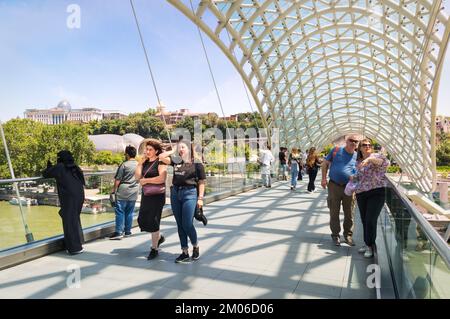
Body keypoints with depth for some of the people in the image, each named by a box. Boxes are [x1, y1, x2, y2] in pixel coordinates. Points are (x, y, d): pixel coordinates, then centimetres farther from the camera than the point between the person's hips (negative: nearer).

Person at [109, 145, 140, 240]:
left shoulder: (124, 164, -11)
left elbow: (118, 180, -9)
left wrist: (114, 189, 2)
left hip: (122, 192, -5)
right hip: (134, 193, 5)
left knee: (120, 212, 0)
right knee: (129, 212, 12)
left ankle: (119, 232, -1)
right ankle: (127, 231, 18)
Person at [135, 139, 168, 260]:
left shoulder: (160, 162, -10)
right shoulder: (145, 162, 10)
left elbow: (162, 178, -23)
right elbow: (137, 176, 1)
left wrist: (146, 180, -16)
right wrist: (140, 161, -3)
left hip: (157, 196, -7)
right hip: (146, 195, 7)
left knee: (153, 221, -1)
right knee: (142, 220, 9)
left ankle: (154, 249, 14)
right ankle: (159, 237, 33)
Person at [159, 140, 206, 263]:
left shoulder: (196, 163, -1)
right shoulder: (176, 161, 10)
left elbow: (201, 182, -2)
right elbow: (161, 157, 7)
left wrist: (200, 198, -8)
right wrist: (173, 151, 8)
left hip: (190, 193, -5)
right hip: (175, 193, 5)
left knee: (187, 224, -7)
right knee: (180, 225, 7)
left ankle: (196, 246, 20)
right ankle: (185, 253, 17)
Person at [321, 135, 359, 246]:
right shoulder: (336, 150, 0)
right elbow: (325, 163, 5)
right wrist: (324, 179, -3)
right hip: (334, 186, -1)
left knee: (349, 214, 9)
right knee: (334, 213, 7)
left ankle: (348, 235, 26)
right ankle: (335, 235, 22)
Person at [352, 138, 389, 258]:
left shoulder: (376, 156, -1)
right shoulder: (358, 162, 15)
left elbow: (385, 162, -22)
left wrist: (369, 159, -31)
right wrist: (353, 177, 7)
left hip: (376, 193, -5)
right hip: (361, 194, 5)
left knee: (370, 220, -7)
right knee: (364, 220, 10)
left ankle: (370, 246, 7)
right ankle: (367, 244, 25)